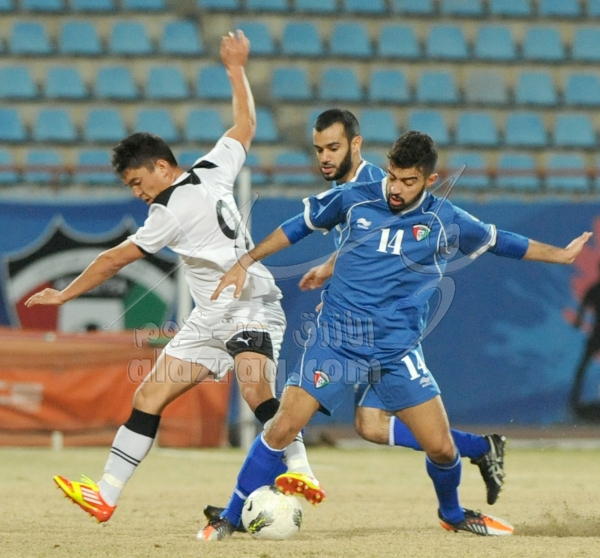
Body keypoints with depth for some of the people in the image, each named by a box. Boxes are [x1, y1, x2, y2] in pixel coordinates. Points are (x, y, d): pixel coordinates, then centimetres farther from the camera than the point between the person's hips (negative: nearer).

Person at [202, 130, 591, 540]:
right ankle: (232, 518, -1)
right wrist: (247, 263, 10)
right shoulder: (355, 200, -1)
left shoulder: (446, 221, 1)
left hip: (398, 352, 1)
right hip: (337, 341, -1)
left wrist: (560, 255, 24)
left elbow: (498, 241, 17)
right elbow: (300, 226, 13)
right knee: (283, 427, -15)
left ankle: (453, 514, 31)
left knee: (441, 446, -2)